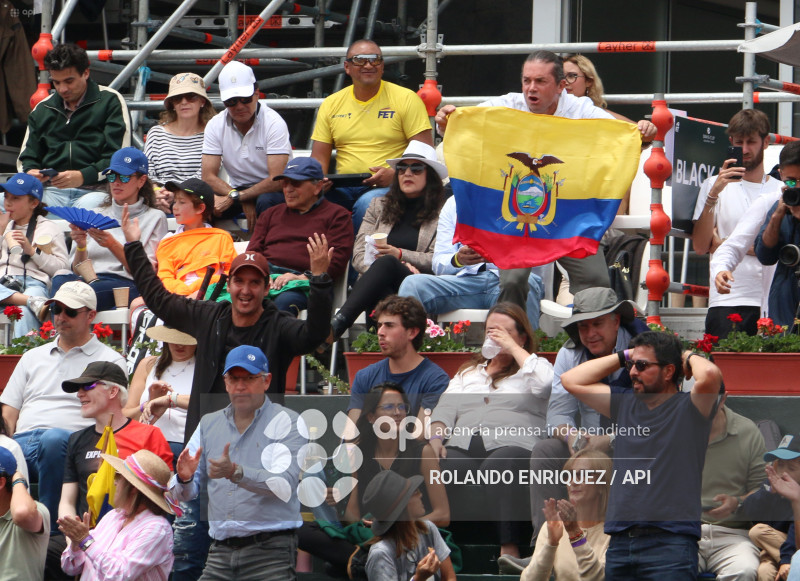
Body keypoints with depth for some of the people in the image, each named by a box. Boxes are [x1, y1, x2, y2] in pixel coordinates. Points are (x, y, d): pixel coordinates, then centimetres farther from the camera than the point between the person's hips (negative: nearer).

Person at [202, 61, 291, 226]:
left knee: (266, 202, -39)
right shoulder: (215, 126, -3)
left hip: (270, 191, -3)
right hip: (237, 190, 3)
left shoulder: (274, 123, -15)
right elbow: (208, 177, -7)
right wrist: (244, 203, -23)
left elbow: (277, 180, -22)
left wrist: (234, 198, -27)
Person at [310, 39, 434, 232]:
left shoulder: (406, 99, 3)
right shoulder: (330, 105, 14)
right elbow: (319, 157, 15)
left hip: (388, 187, -3)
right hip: (344, 189, 3)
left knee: (368, 203, -37)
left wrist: (395, 174, -19)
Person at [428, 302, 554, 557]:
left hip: (512, 444, -4)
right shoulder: (468, 372, 35)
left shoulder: (535, 366, 21)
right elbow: (445, 408, 22)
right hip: (463, 445, 4)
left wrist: (512, 347, 4)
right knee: (442, 470, -33)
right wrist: (436, 438, 0)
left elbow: (545, 384, -4)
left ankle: (509, 549, -49)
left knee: (497, 469, -41)